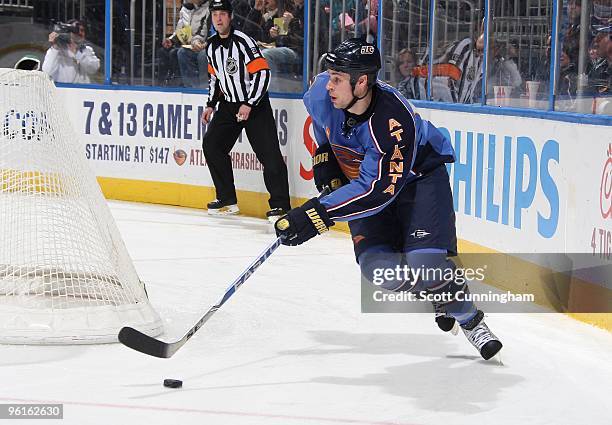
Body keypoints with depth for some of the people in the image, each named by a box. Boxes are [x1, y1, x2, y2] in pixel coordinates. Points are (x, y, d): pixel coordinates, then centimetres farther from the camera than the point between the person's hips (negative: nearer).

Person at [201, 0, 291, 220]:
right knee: (211, 144, 1)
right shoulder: (212, 45, 7)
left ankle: (280, 204, -10)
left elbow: (262, 72, -22)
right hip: (228, 105, 8)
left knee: (269, 153, -13)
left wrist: (249, 105, -24)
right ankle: (227, 200, 10)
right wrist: (211, 104, 14)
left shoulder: (243, 41, -17)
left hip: (255, 105, -8)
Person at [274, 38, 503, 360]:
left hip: (418, 174, -5)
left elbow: (376, 190, -37)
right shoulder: (323, 92, -20)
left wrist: (319, 214, -41)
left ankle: (469, 319, 2)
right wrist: (323, 159, 3)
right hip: (360, 178, 5)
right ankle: (435, 297, 13)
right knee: (380, 268, -17)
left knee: (424, 261, -25)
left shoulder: (394, 122, -37)